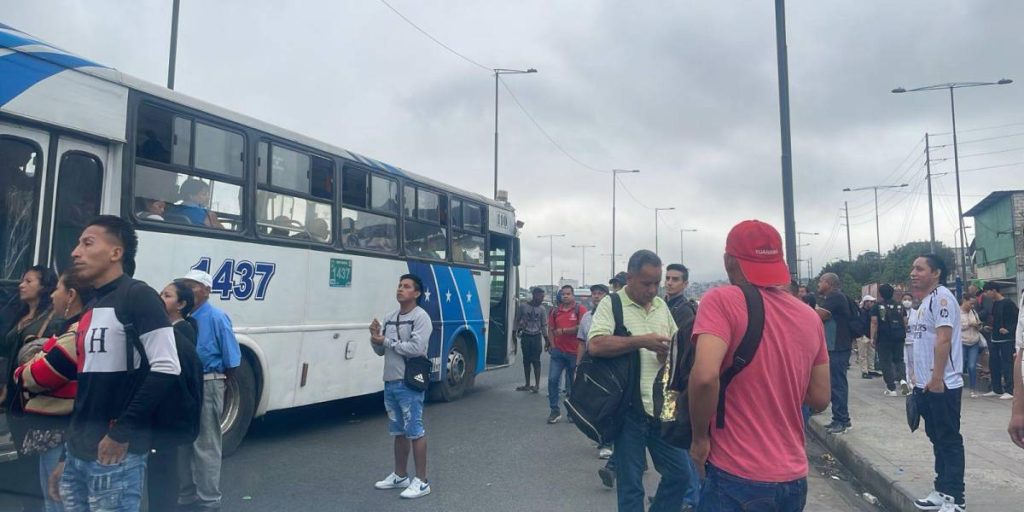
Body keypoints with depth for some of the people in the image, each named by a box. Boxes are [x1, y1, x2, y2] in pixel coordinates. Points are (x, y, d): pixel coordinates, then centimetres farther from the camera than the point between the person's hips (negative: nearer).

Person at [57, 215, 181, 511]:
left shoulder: (137, 296, -12)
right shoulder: (90, 307, 14)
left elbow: (166, 369, -21)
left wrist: (122, 432, -19)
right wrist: (68, 449, 18)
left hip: (115, 454, -8)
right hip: (77, 452, 8)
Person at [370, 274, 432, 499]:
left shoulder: (421, 317, -10)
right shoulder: (389, 318, 13)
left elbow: (416, 348, -22)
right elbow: (380, 351, 17)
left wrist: (385, 340, -13)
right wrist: (375, 338, -5)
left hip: (409, 384, -8)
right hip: (390, 383, 8)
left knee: (415, 432, -3)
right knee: (398, 432, 17)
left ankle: (421, 481, 5)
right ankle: (399, 476, 28)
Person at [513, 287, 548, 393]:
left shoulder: (542, 309, 1)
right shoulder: (523, 306, -1)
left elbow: (544, 325, 4)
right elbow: (517, 321, 4)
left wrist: (546, 340, -1)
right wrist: (514, 335, 2)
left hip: (536, 337, -1)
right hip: (525, 336, 1)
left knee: (536, 361, -5)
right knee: (526, 360, 7)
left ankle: (537, 385, -1)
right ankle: (527, 384, 15)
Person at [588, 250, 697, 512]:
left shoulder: (661, 305, 12)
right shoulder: (611, 304, -6)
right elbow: (595, 345, -20)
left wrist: (670, 353, -3)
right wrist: (641, 341, -19)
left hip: (662, 406, 6)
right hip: (629, 408, -5)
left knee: (680, 473, 11)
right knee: (629, 483, 5)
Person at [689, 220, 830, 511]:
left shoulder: (721, 301, -12)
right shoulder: (810, 317, 5)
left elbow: (704, 376, -26)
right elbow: (820, 399, 10)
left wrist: (700, 438, -11)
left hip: (737, 476, -6)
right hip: (794, 478, 6)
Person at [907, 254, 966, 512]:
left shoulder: (941, 297, -13)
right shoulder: (924, 302, 16)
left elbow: (944, 340, -21)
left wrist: (937, 378, -24)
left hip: (943, 385, -9)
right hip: (926, 385, 9)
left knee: (949, 441, -2)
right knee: (937, 439, 15)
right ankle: (942, 491, 25)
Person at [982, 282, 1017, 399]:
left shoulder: (1007, 303, -11)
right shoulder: (994, 304, 13)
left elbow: (1018, 318, -15)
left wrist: (1009, 330, -20)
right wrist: (991, 327, 9)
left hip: (1006, 339, -8)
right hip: (994, 339, 8)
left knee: (1007, 364, -6)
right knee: (993, 364, 10)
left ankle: (1009, 391, -2)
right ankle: (997, 390, 19)